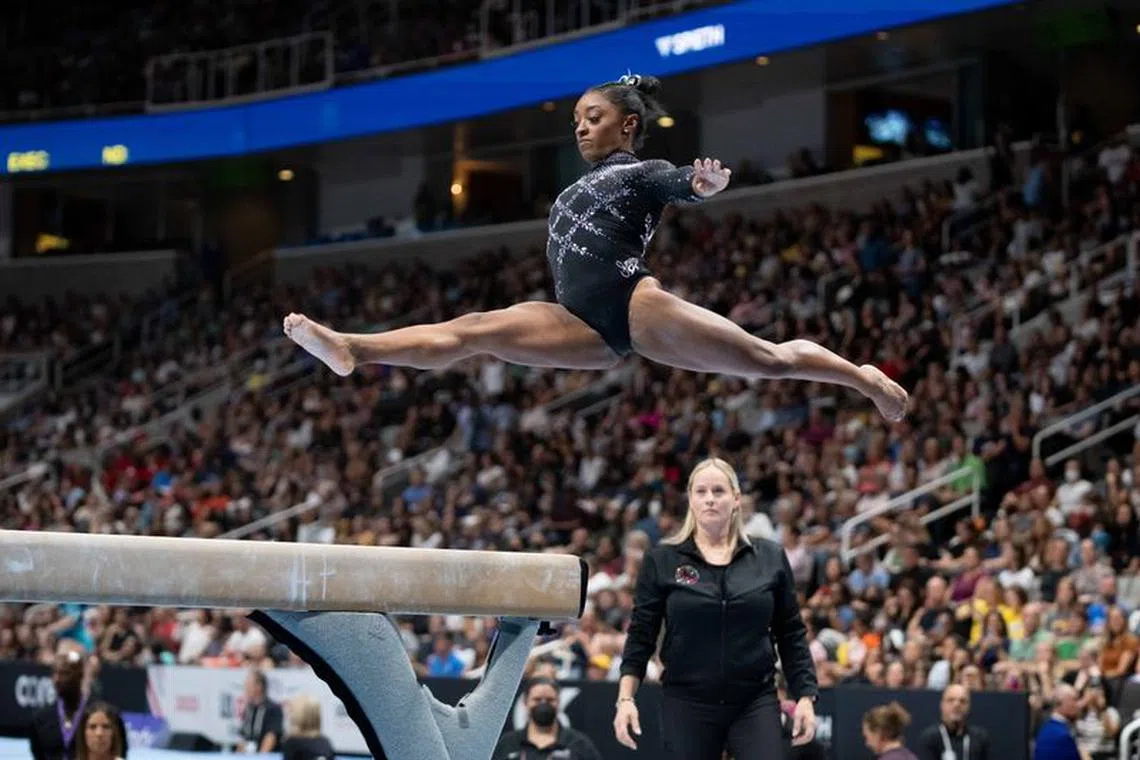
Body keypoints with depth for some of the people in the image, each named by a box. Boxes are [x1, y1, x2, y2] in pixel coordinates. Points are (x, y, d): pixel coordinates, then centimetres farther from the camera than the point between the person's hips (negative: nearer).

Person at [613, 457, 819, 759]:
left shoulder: (770, 558, 4)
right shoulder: (661, 560, 2)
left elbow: (791, 635, 8)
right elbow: (641, 634, 3)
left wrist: (805, 696, 1)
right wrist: (626, 698, -7)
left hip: (756, 703, 0)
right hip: (686, 705, 0)